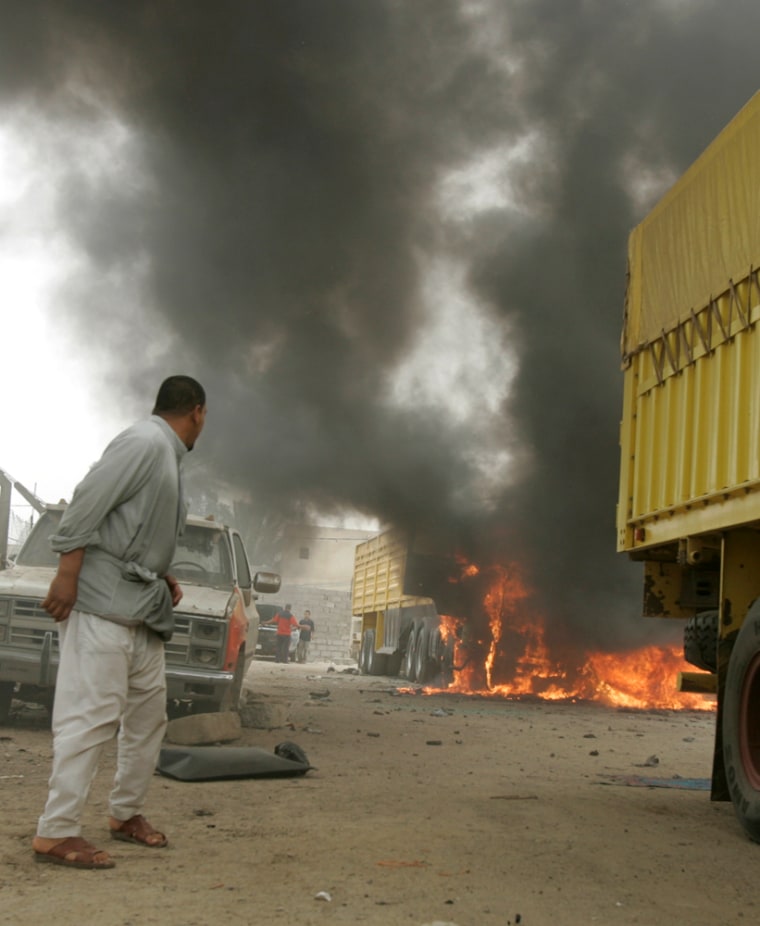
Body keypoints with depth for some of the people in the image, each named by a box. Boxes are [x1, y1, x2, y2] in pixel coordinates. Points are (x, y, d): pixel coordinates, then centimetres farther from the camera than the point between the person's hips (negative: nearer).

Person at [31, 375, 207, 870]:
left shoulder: (168, 456, 19)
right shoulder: (145, 441, -11)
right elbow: (87, 503, -19)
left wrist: (162, 576, 13)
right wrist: (67, 575, -22)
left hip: (142, 608, 10)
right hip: (103, 601, -10)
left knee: (149, 709, 13)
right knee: (93, 712, -12)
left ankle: (127, 813, 24)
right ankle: (57, 832, -9)